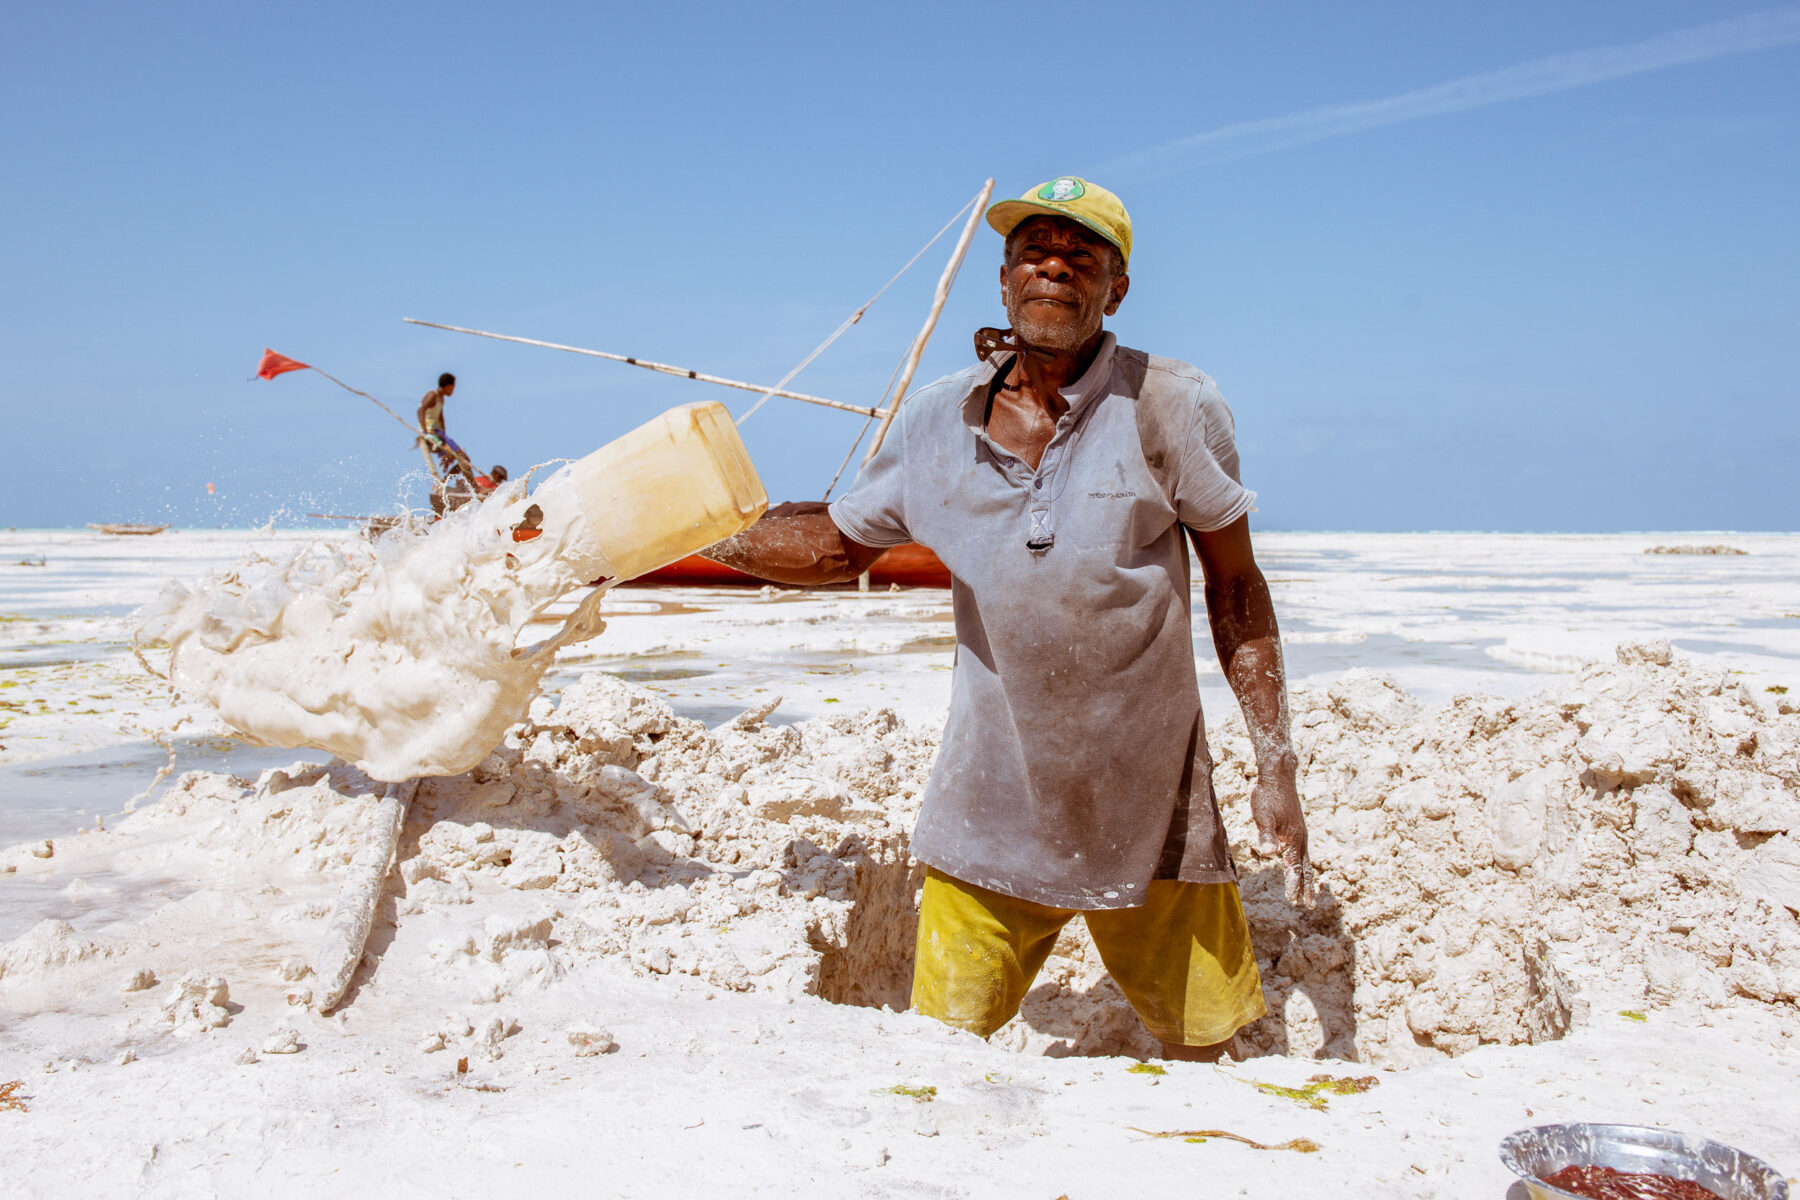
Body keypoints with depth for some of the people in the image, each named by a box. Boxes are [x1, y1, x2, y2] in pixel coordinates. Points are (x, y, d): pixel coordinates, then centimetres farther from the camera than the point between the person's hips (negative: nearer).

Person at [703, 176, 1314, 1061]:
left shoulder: (1172, 408, -8)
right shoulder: (937, 422, -1)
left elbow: (1235, 589, -2)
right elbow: (839, 543, 13)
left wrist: (1275, 769, -4)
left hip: (1149, 808, -1)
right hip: (989, 805, 2)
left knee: (1202, 1046, 10)